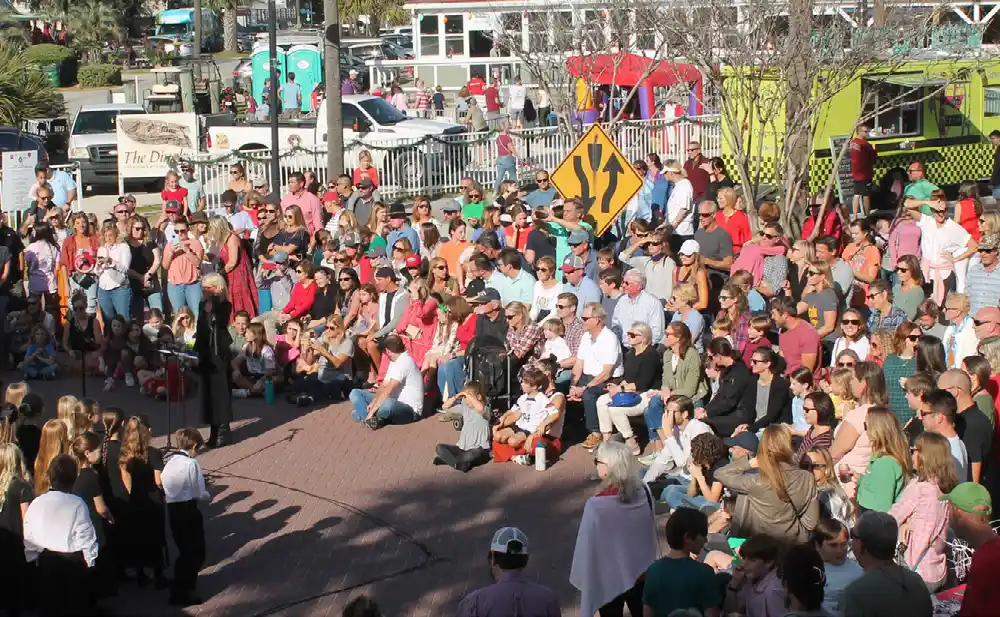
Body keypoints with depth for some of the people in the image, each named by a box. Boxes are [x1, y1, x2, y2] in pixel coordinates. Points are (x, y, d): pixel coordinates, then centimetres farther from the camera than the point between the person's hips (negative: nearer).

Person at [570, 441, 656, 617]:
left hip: (609, 576, -4)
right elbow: (651, 531, 4)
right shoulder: (644, 493, -11)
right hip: (640, 571, 4)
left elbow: (587, 546, -17)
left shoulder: (597, 505, -27)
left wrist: (581, 577, -2)